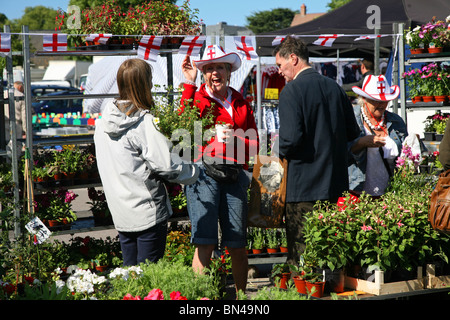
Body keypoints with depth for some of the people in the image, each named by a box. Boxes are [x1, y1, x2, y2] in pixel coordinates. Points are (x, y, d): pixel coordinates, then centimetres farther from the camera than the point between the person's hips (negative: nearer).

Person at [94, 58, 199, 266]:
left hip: (120, 213, 7)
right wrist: (194, 172, 1)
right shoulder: (144, 122, -16)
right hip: (149, 212, -7)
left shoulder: (103, 122, 5)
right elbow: (165, 165, -17)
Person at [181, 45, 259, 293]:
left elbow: (254, 146, 15)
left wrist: (235, 139, -6)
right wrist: (190, 83, -14)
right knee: (205, 243, -11)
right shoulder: (197, 98, 5)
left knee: (237, 245, 6)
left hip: (234, 176, 4)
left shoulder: (241, 103, 16)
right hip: (204, 172, -4)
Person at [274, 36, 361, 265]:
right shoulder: (335, 87, 7)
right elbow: (353, 132, 11)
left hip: (303, 186, -7)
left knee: (299, 251, -1)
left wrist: (281, 151, -2)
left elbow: (291, 138, -22)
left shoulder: (291, 91, -13)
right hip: (335, 182, 7)